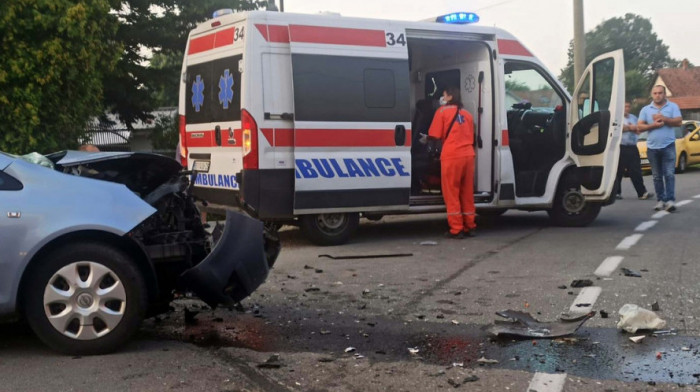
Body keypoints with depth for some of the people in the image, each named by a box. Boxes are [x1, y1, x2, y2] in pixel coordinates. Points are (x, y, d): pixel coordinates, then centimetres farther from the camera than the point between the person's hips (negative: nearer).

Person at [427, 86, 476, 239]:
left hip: (451, 156, -5)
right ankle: (470, 227, 16)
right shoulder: (467, 114, 18)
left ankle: (456, 229, -1)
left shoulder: (443, 111, 3)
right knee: (467, 193, 12)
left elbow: (435, 136, -1)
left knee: (451, 193, 0)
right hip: (468, 155, 5)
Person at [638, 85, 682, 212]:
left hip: (668, 146, -2)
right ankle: (660, 200, 11)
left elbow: (678, 122, -7)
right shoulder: (645, 109, 8)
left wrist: (663, 118, -13)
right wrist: (653, 125, -12)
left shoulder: (673, 106, 4)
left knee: (669, 174, -9)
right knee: (657, 176, 5)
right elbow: (640, 127, 2)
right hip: (652, 147, 2)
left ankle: (670, 200, -11)